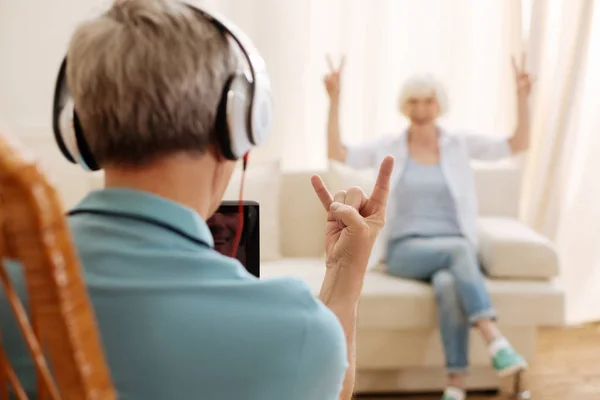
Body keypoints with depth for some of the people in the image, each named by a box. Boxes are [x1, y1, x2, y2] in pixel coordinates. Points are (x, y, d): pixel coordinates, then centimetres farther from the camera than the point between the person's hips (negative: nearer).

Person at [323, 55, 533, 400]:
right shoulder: (389, 148, 5)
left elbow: (519, 144, -1)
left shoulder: (461, 144, 7)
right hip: (404, 251, -1)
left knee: (448, 284, -36)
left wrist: (522, 97, -15)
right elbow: (337, 152, -7)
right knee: (458, 250, -35)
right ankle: (497, 342, -42)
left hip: (454, 249, 1)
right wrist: (335, 99, -16)